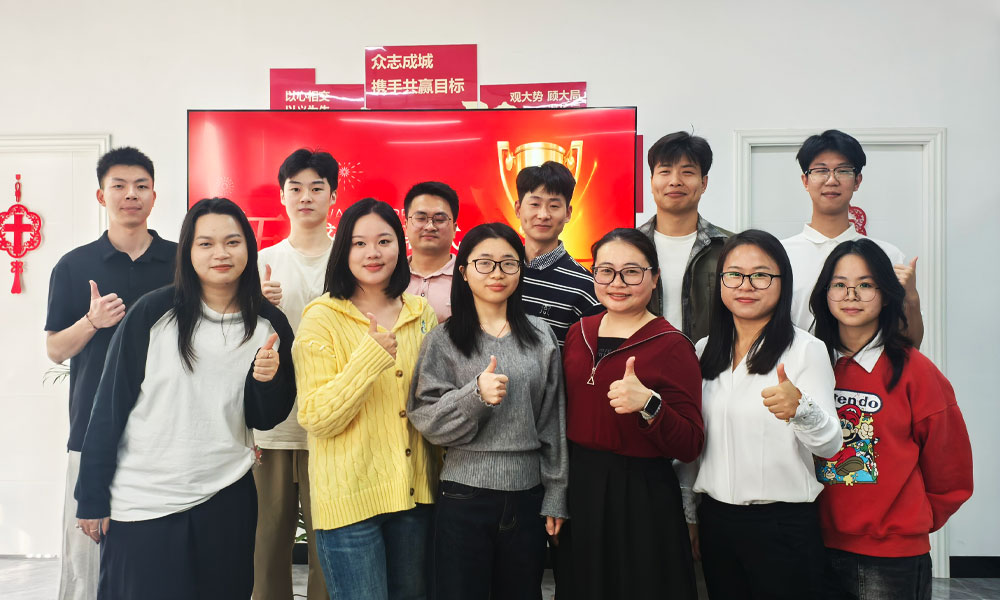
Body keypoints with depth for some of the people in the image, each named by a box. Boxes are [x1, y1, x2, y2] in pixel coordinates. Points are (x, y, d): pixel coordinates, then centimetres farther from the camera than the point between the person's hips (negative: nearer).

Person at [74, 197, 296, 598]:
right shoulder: (153, 312, -8)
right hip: (140, 504, -2)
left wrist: (268, 379, -15)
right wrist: (93, 499, -4)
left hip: (227, 499, 3)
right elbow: (111, 405, -5)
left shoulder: (269, 324, 1)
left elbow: (265, 419, 6)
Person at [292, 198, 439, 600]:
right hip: (349, 500, -4)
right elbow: (316, 419, -15)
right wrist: (371, 356, -25)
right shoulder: (322, 318, -7)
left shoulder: (422, 315, 6)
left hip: (415, 491, 5)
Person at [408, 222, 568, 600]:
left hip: (527, 494, 2)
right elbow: (427, 419, -8)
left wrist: (555, 496, 6)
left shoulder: (540, 336, 4)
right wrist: (476, 395, -24)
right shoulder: (444, 341, -1)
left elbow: (553, 422, 6)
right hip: (464, 497, -2)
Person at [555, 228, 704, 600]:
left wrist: (650, 405, -31)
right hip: (577, 489, 5)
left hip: (640, 498, -5)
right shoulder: (579, 333, 4)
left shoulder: (671, 345, -13)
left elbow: (689, 447, -15)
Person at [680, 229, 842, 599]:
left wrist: (799, 408, -34)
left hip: (784, 524, -4)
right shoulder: (704, 351, 7)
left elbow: (829, 445, -14)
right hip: (715, 519, 4)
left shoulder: (806, 349, -8)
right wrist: (687, 514, 13)